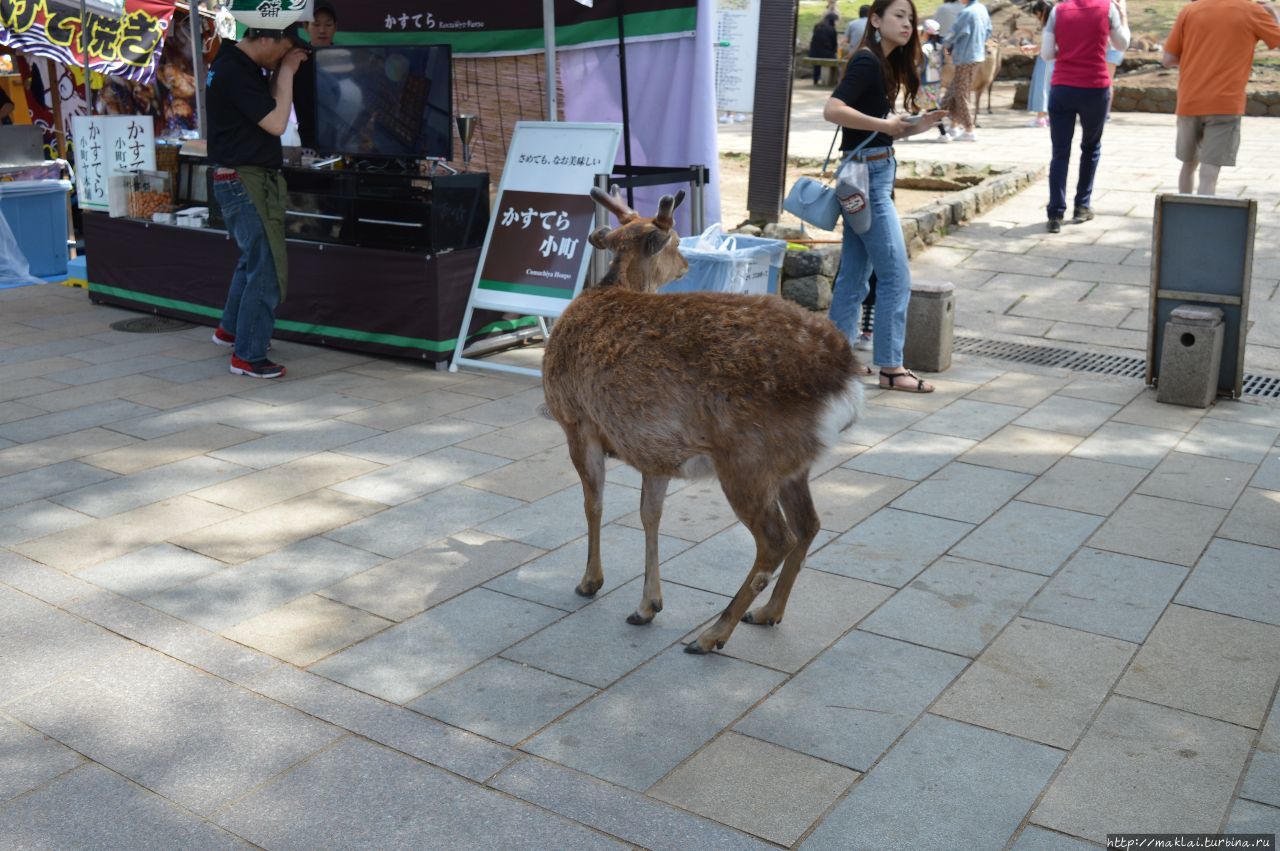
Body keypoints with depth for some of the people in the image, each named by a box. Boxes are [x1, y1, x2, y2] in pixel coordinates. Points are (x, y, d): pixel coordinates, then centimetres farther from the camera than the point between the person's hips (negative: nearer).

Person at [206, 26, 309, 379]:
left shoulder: (241, 66, 11)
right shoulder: (233, 72, -19)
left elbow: (269, 105, 18)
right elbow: (276, 123, -20)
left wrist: (283, 71, 5)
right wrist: (286, 71, -11)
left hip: (250, 180, 11)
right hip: (245, 181, -11)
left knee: (253, 258, 25)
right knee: (268, 270, -6)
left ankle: (230, 329, 41)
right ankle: (247, 356, 1)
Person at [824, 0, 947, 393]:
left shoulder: (885, 64, 14)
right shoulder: (867, 61, -13)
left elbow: (881, 129, 14)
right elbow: (832, 109, -26)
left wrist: (914, 126, 2)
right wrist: (885, 125, -22)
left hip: (874, 175, 9)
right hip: (866, 175, -9)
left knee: (854, 275, 12)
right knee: (895, 276, -5)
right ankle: (890, 368, 1)